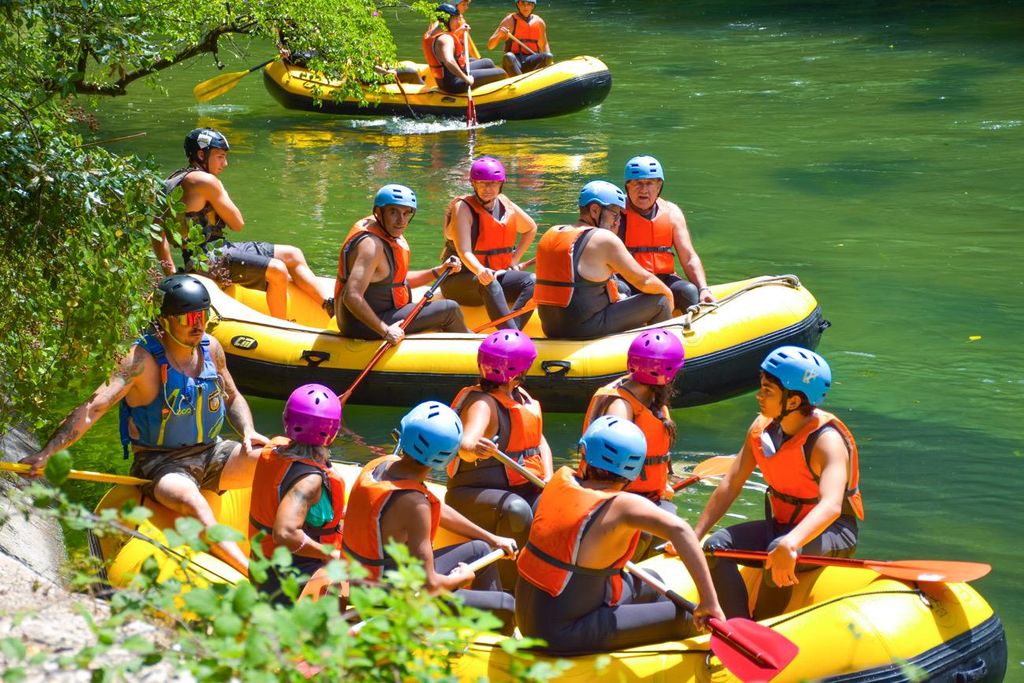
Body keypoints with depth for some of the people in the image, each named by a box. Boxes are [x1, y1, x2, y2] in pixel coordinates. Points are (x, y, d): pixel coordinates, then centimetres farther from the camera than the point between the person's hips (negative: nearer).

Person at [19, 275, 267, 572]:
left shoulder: (210, 347, 2)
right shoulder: (143, 359, -17)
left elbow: (232, 398, 20)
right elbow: (92, 408, -24)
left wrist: (248, 432, -1)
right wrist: (45, 453, -34)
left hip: (211, 453, 6)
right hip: (160, 464, -6)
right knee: (194, 504, -39)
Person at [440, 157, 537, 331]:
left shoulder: (507, 207, 7)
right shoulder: (462, 208, -12)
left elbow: (531, 228, 29)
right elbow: (464, 252, -25)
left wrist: (514, 259, 16)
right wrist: (480, 271, -46)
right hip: (459, 281, -6)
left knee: (531, 281, -20)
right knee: (488, 283, -38)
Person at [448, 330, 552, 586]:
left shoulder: (519, 396, 11)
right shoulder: (484, 404, -17)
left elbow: (540, 442, 11)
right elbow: (466, 443, -37)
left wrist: (548, 479, -8)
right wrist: (474, 449, -62)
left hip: (523, 489, 8)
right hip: (473, 495, -8)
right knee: (516, 510, -38)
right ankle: (511, 586, -27)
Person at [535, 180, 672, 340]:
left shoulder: (550, 235, 10)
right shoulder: (604, 239, -11)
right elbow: (644, 281, -6)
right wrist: (668, 294, 12)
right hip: (586, 330, -9)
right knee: (659, 302, 3)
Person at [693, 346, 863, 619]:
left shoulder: (828, 440, -25)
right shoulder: (762, 427, -3)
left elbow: (831, 506, -41)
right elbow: (731, 484, 2)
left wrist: (790, 545, -57)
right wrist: (694, 535, -4)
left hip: (833, 532, -7)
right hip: (784, 524, 7)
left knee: (779, 553, -37)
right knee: (717, 545, -16)